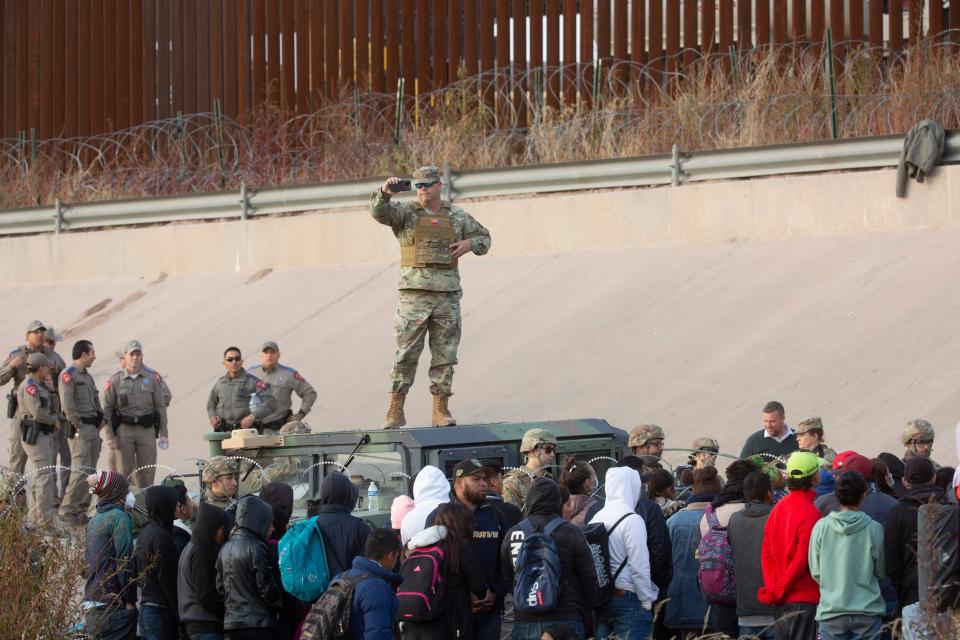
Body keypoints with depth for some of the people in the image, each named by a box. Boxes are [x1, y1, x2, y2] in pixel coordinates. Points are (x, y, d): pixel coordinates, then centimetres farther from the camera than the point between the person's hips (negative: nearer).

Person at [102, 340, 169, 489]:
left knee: (147, 473, 2)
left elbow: (161, 407, 8)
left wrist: (164, 433, 3)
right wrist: (109, 436, -6)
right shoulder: (115, 381, 1)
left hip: (147, 430, 2)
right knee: (124, 472, 0)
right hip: (124, 430, -2)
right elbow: (106, 410, 1)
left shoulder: (152, 379, 6)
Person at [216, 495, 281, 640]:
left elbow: (220, 586, 15)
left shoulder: (225, 549, 12)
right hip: (258, 623, -8)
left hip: (231, 622, 8)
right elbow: (267, 588, -12)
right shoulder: (256, 547, -12)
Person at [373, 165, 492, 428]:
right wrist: (384, 192, -32)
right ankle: (395, 411, 0)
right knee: (405, 354, -4)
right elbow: (379, 212, -12)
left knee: (445, 354, 3)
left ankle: (441, 409, 9)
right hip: (414, 294, -2)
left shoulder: (457, 216, 12)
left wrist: (470, 243, -1)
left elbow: (484, 238, 22)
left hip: (447, 294, 2)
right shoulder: (405, 212, 6)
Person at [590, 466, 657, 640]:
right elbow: (639, 567, -15)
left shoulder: (596, 518, 7)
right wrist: (647, 603, -6)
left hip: (600, 598, 7)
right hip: (628, 599, -7)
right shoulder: (632, 521, -12)